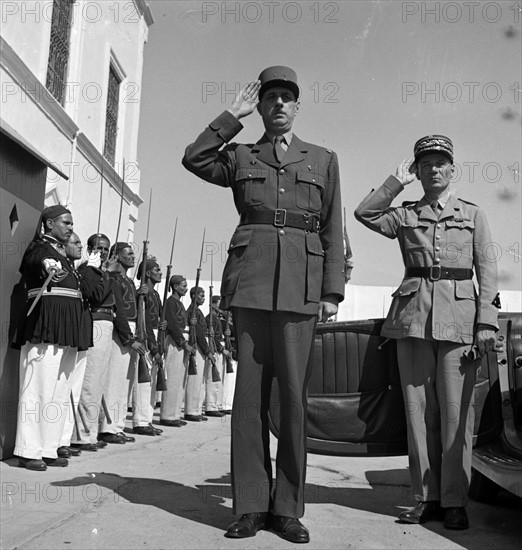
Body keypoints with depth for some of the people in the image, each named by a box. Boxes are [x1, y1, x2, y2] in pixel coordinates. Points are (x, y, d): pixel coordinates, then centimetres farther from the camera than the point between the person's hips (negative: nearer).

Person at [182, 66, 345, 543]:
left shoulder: (323, 159, 16)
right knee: (251, 390, 1)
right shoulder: (240, 157, 16)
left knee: (294, 392, -2)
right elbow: (194, 159, -4)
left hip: (301, 283, 0)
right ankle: (251, 505, 10)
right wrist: (234, 115, 3)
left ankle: (288, 507, 10)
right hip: (251, 279, 0)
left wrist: (332, 291, 2)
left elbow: (332, 231, 11)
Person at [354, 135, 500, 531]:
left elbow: (487, 272, 6)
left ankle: (454, 501, 9)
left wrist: (487, 323, -4)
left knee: (456, 411, -2)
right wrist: (398, 182, 4)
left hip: (458, 317, -1)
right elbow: (365, 213, -3)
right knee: (419, 409, 3)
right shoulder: (405, 215, 15)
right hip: (413, 316, 1)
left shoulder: (473, 214, 13)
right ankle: (426, 497, 14)